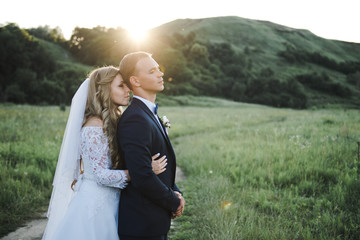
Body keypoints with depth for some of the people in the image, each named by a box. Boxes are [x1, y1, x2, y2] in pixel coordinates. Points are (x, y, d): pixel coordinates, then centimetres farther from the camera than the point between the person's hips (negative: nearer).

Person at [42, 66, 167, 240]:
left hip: (109, 202, 8)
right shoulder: (94, 127, -18)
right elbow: (102, 175, -22)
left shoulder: (113, 122, 8)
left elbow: (118, 163, 8)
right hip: (95, 204, -8)